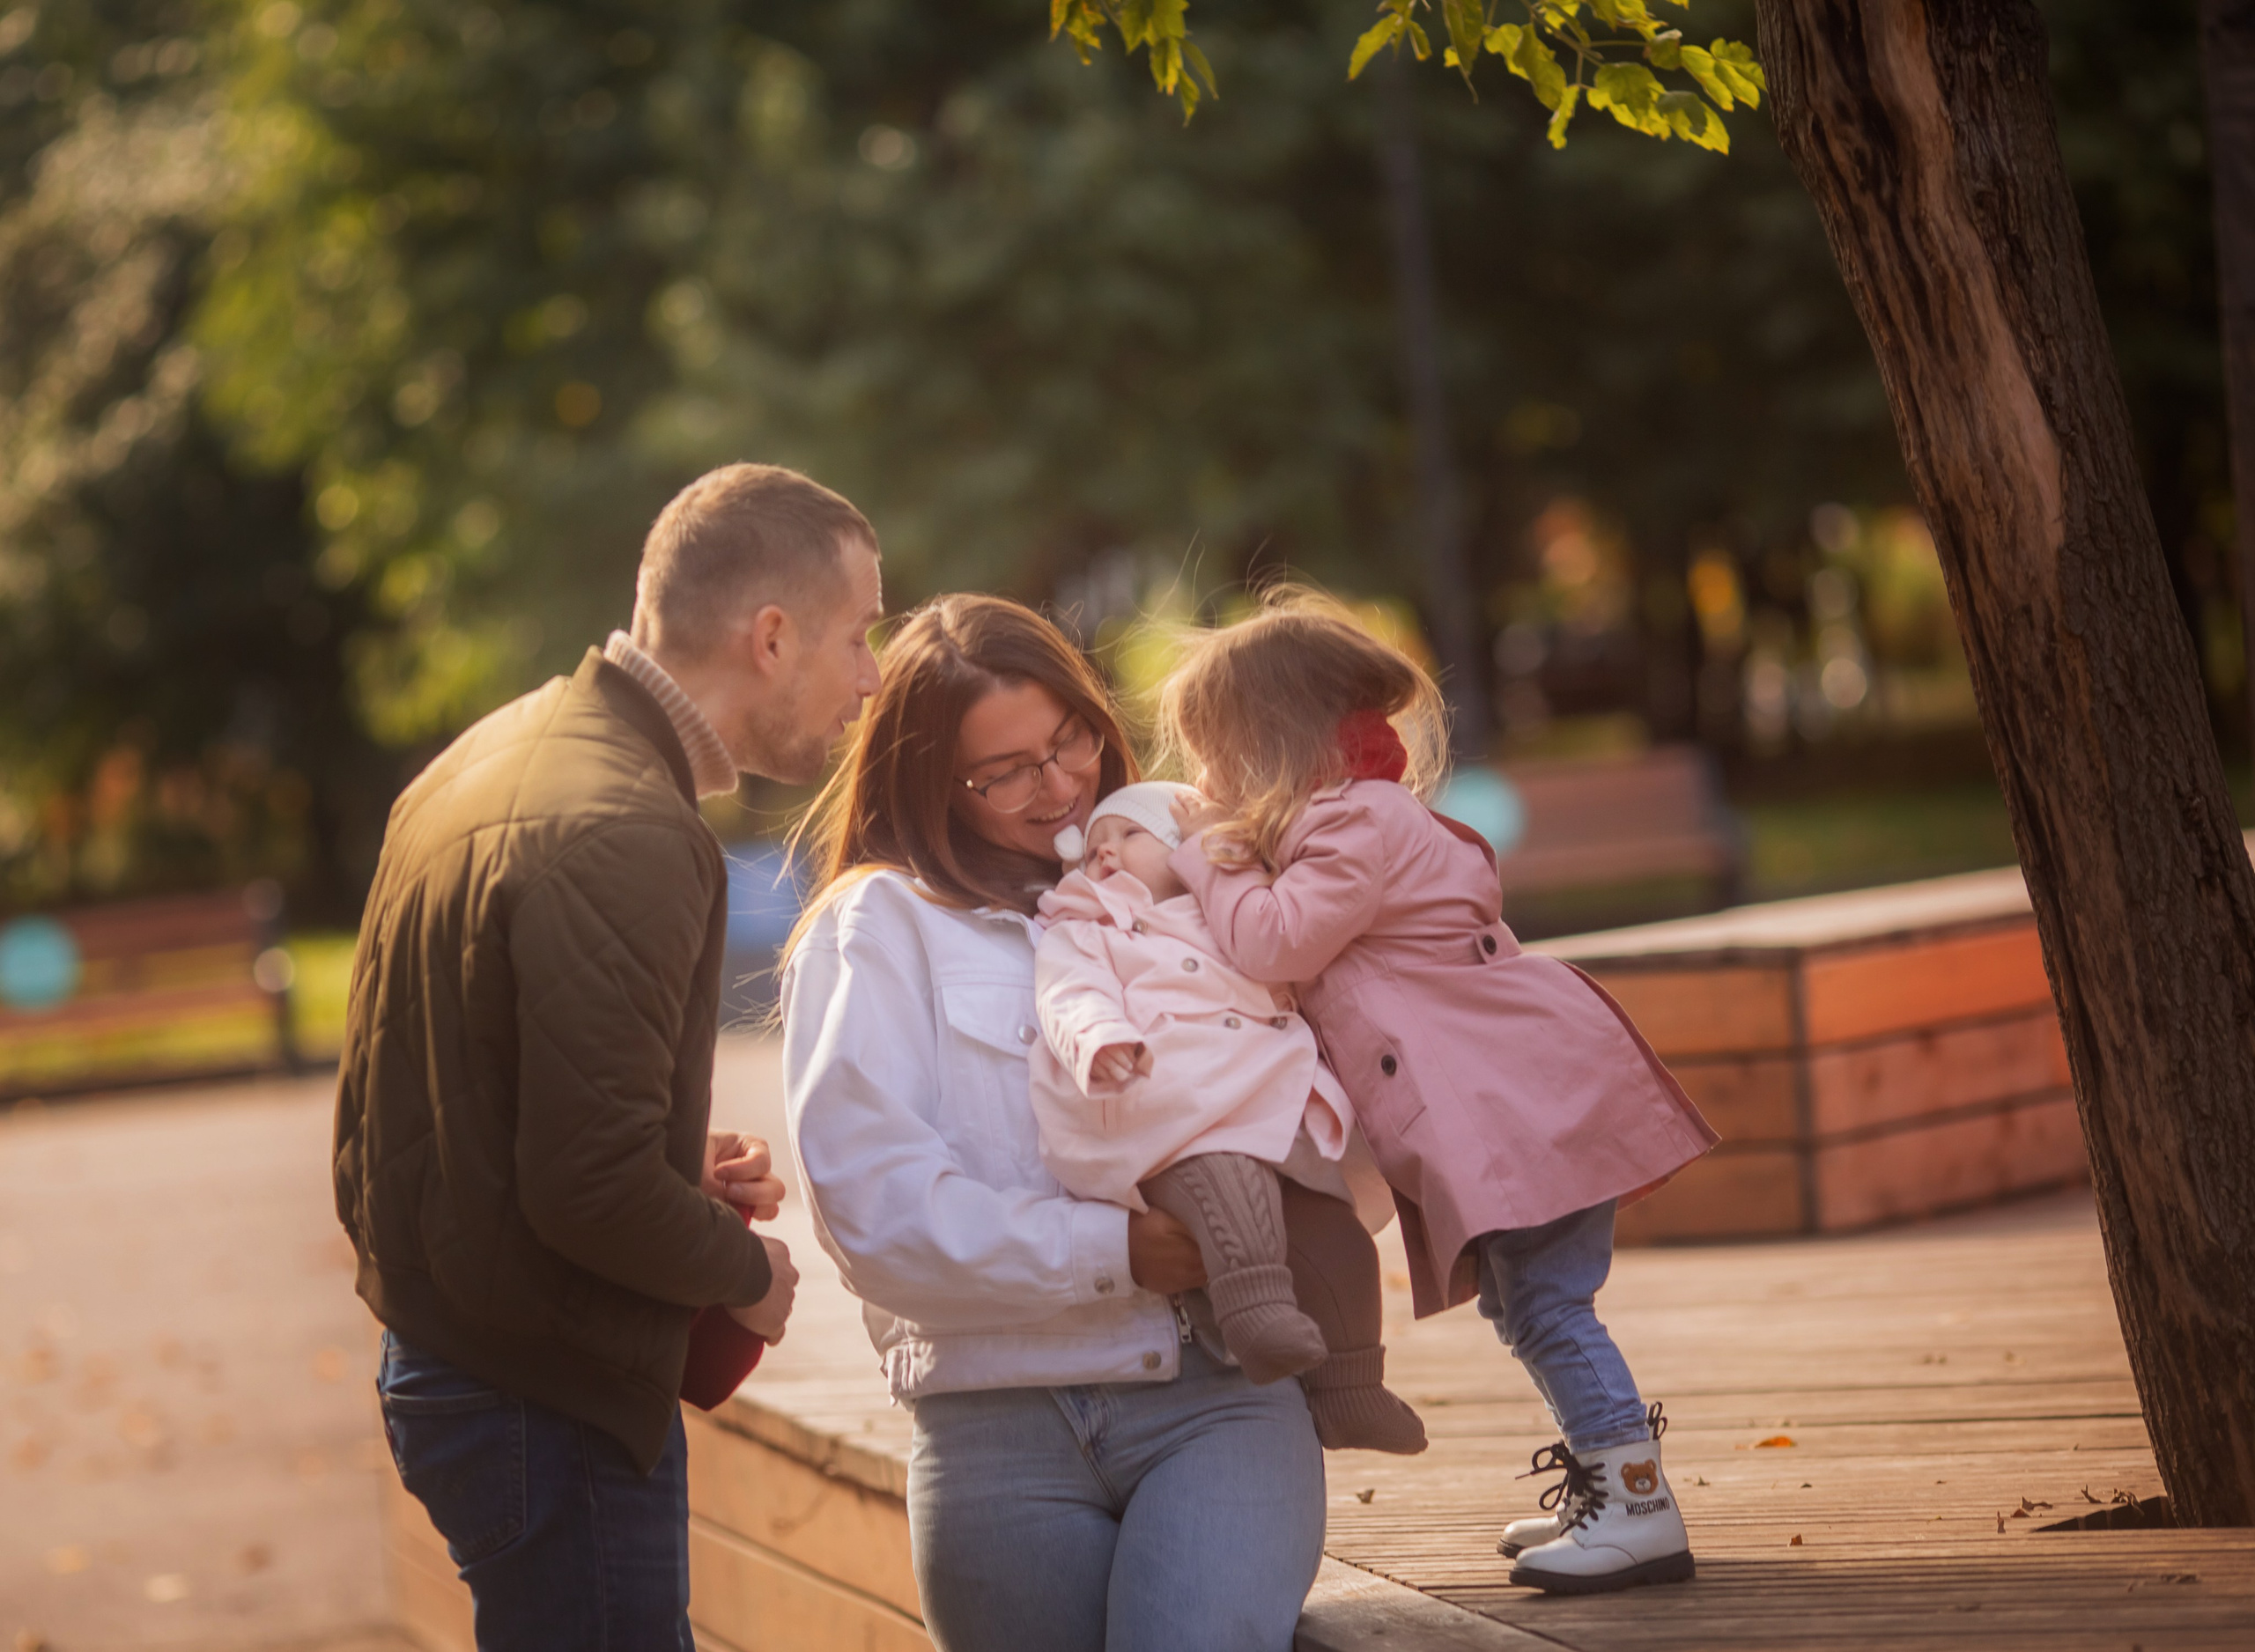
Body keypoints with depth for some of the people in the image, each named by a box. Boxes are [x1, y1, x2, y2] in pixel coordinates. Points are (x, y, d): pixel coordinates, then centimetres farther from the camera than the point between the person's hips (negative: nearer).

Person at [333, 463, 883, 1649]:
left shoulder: (499, 754, 9)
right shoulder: (621, 835, -23)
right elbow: (592, 1186, -28)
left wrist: (684, 1177, 9)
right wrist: (746, 1272, -9)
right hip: (555, 1408, -10)